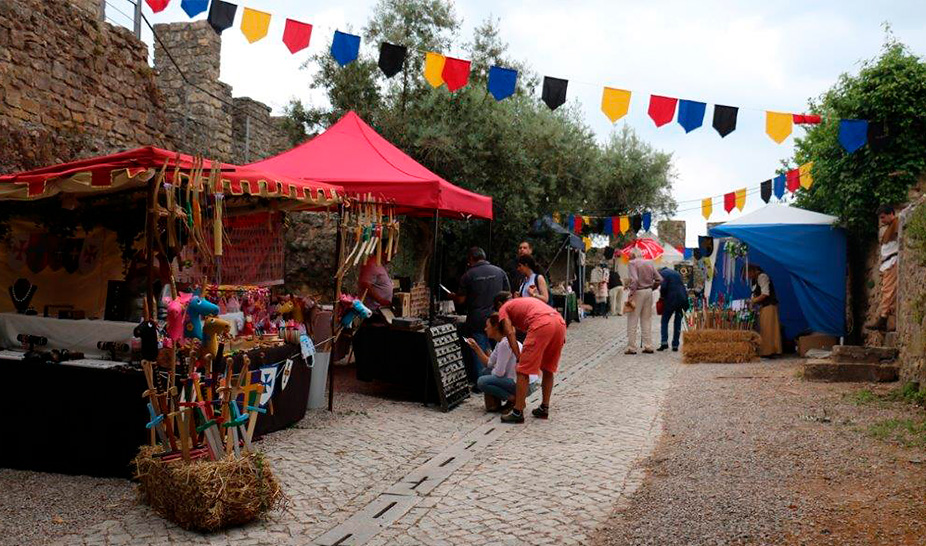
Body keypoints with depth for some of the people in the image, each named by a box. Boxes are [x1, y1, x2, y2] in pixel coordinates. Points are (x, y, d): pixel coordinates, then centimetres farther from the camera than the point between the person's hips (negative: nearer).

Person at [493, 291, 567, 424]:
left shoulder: (504, 308, 21)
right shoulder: (527, 300, 40)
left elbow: (510, 333, 7)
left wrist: (519, 358, 4)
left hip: (541, 324, -7)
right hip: (560, 322, 7)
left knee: (523, 370, 0)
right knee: (548, 369, 20)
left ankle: (518, 413, 1)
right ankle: (544, 409, 27)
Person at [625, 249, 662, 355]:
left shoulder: (632, 263, -9)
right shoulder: (649, 263, 11)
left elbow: (634, 279, -22)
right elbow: (659, 279, 8)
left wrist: (630, 295, -20)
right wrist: (651, 288, 17)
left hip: (638, 292, -6)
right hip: (649, 292, 6)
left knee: (632, 320, 0)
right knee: (647, 320, 13)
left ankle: (632, 348, 1)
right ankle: (648, 347, 14)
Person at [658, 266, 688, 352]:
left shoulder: (662, 273, 2)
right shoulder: (676, 273, 22)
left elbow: (663, 287, -12)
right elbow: (682, 285, 16)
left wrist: (662, 296, 6)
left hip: (671, 300, -6)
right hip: (682, 299, 6)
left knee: (665, 321, 5)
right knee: (678, 322, 11)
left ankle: (664, 342, -9)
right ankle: (675, 345, 10)